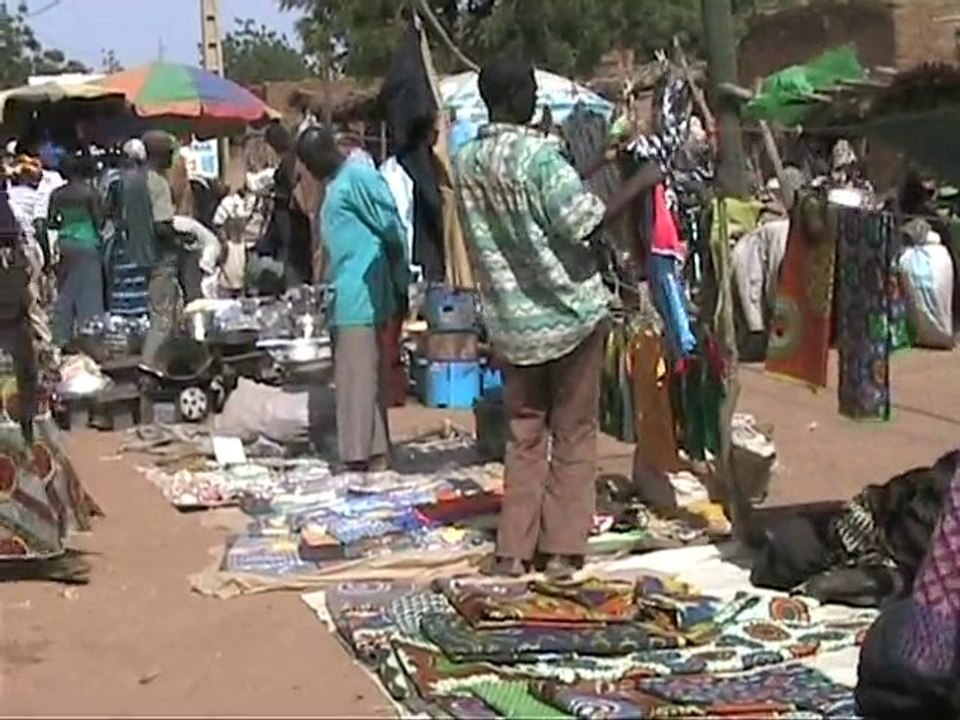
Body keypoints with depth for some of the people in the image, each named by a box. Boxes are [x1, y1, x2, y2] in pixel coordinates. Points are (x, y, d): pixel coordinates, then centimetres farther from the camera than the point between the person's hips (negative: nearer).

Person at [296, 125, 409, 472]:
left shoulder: (359, 178, -11)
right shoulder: (337, 184, 19)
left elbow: (393, 229, -12)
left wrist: (401, 285, -7)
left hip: (360, 298, -10)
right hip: (346, 298, 10)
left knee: (358, 379, -8)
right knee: (361, 379, 11)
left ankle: (362, 457, -5)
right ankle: (373, 454, 17)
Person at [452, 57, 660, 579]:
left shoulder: (466, 163, 3)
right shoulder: (540, 154, -17)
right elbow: (587, 223, -22)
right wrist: (639, 184, -10)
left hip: (510, 318, 5)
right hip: (570, 312, -5)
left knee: (523, 436, 13)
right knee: (574, 434, 6)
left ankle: (513, 550, 11)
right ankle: (562, 550, 8)